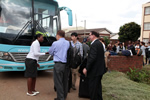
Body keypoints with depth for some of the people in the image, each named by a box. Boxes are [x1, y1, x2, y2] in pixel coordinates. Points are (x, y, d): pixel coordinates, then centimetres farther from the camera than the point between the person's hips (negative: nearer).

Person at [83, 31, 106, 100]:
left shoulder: (94, 44, -19)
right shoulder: (100, 43, 11)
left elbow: (92, 58, -26)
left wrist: (86, 68, -20)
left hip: (94, 70, -10)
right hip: (100, 69, 10)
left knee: (93, 88, 2)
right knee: (98, 86, 23)